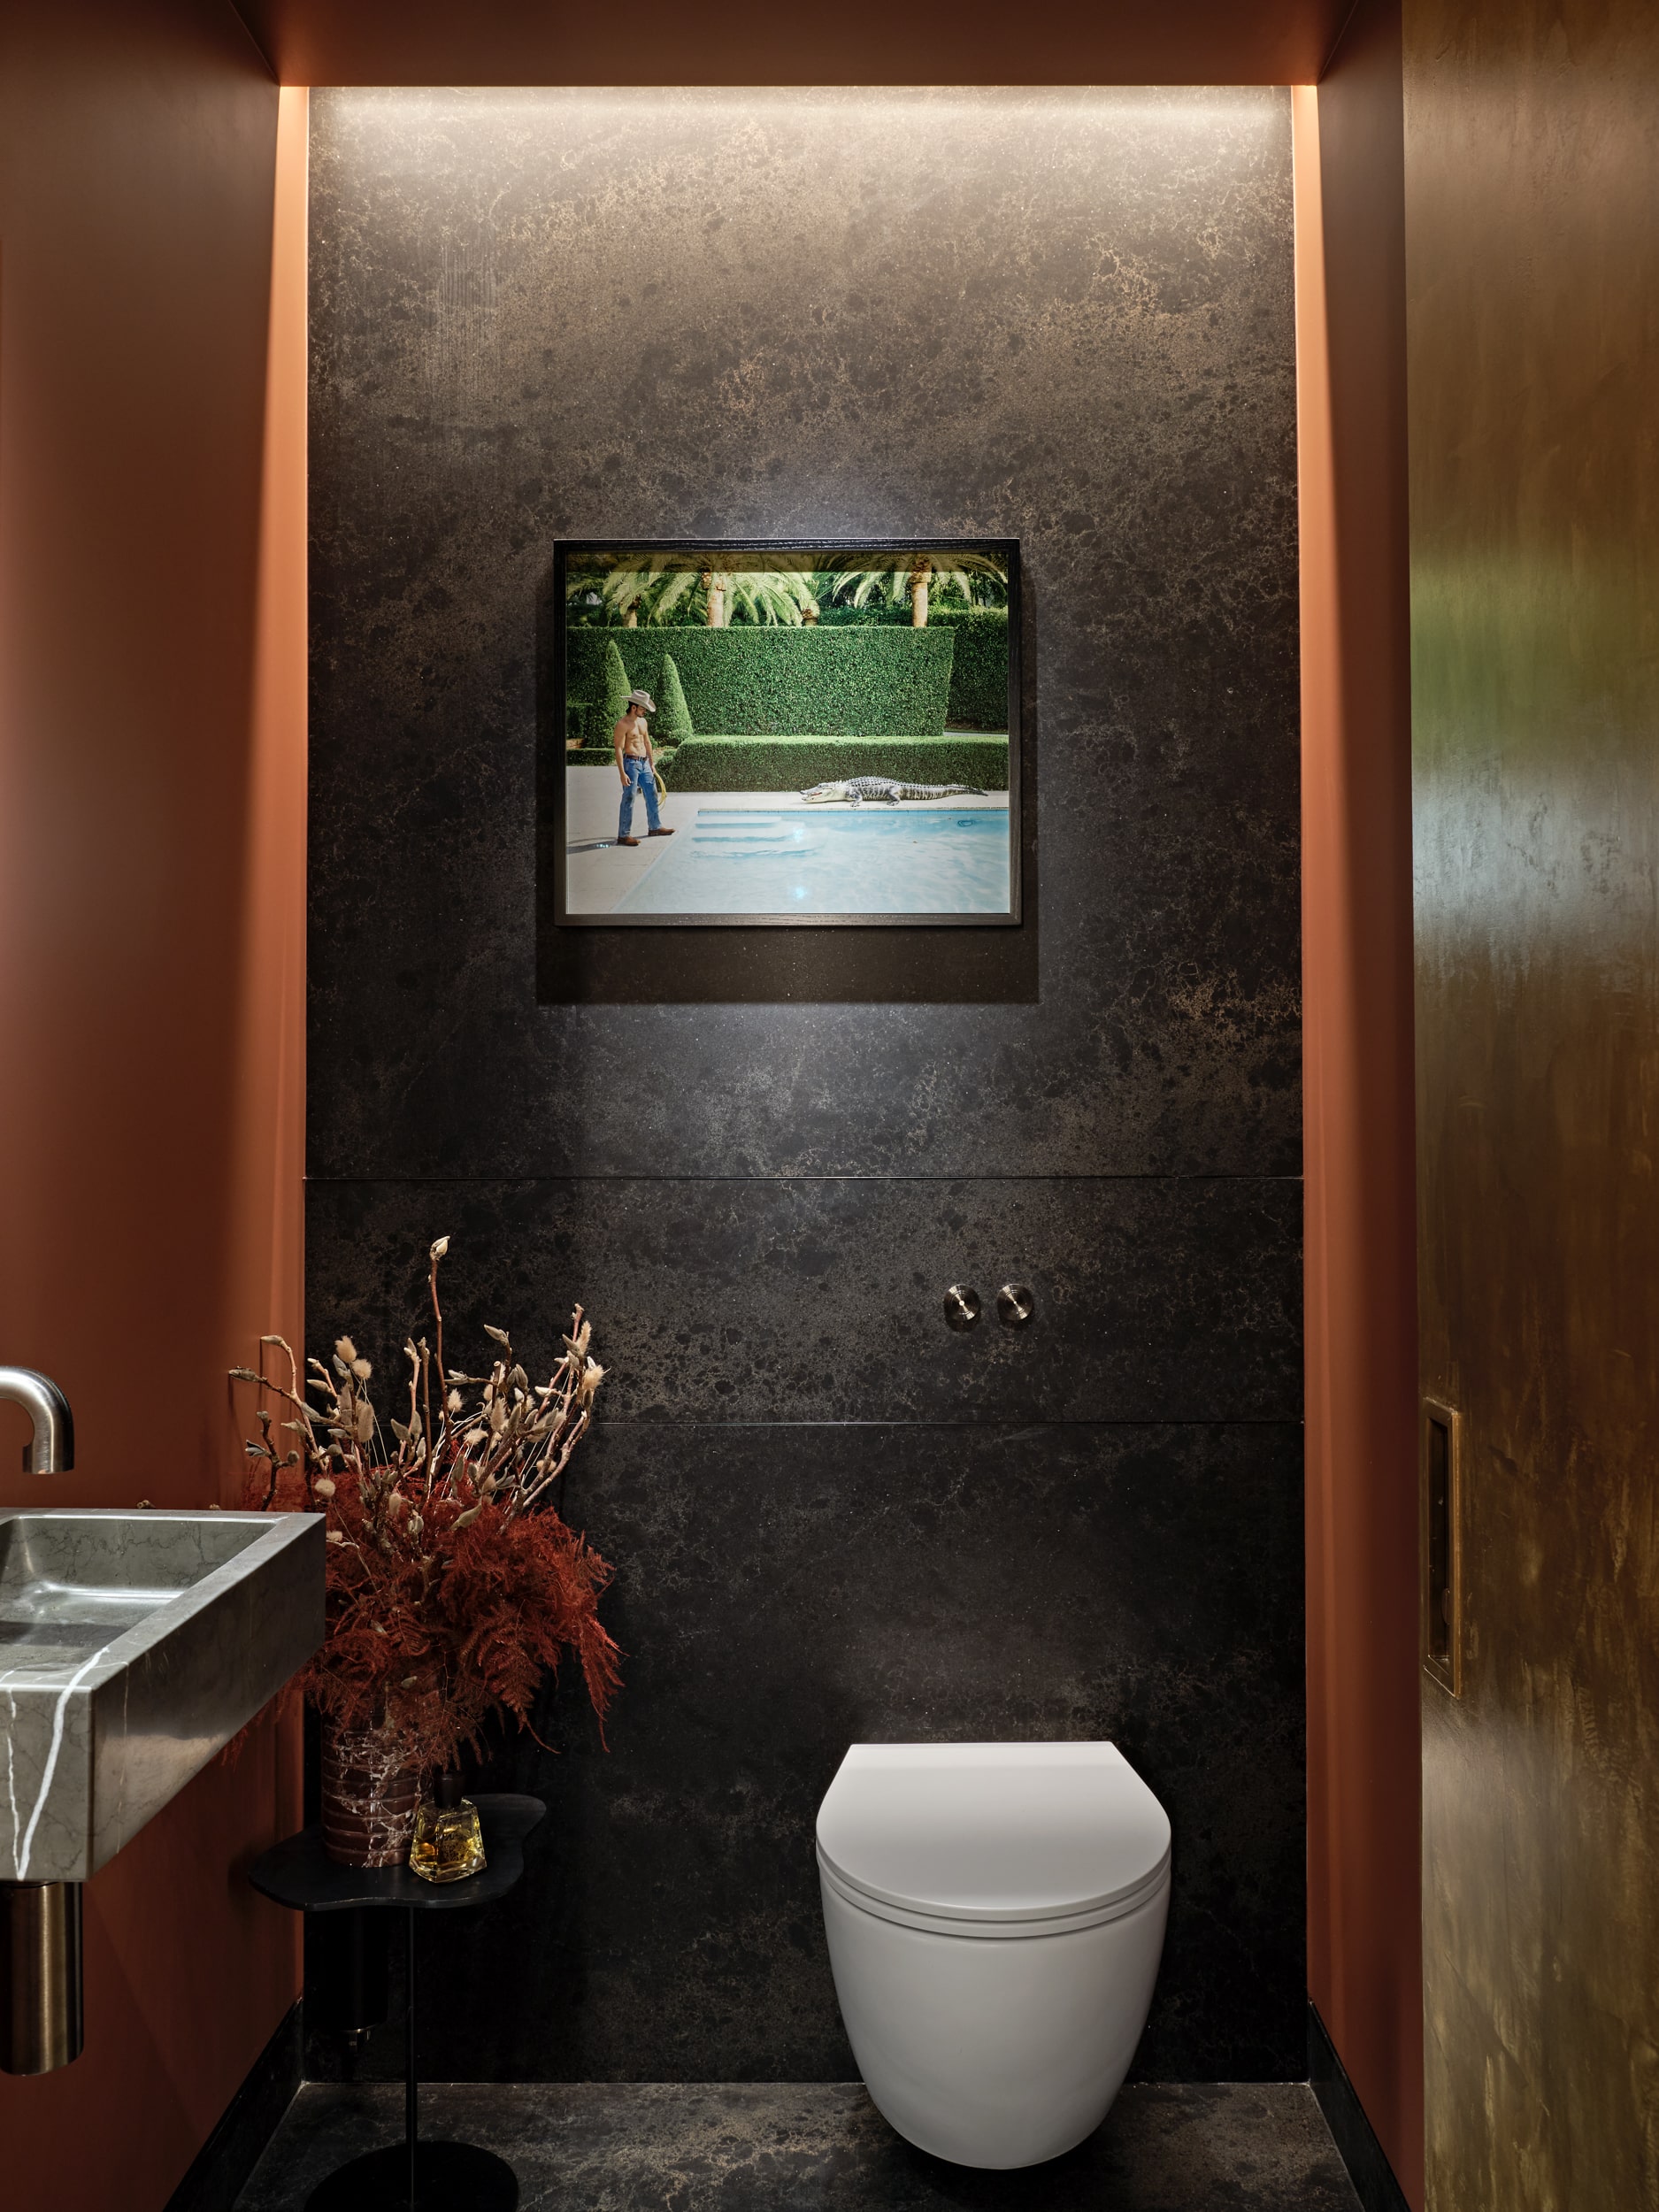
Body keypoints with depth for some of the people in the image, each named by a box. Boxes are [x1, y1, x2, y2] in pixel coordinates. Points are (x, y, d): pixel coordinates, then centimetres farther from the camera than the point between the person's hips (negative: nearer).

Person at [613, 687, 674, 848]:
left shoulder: (642, 722, 13)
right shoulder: (623, 725, -13)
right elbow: (619, 750, -17)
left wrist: (652, 764, 22)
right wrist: (622, 773, -23)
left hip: (644, 763, 8)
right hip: (631, 763, -8)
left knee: (652, 795, 15)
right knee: (629, 799, -7)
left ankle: (654, 827, 30)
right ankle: (623, 835, -3)